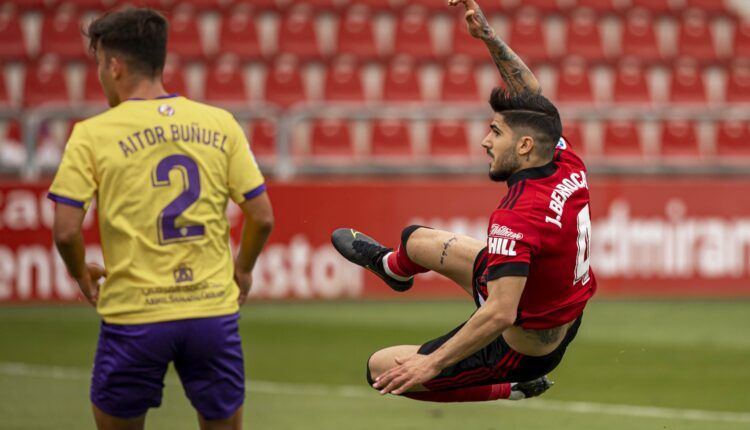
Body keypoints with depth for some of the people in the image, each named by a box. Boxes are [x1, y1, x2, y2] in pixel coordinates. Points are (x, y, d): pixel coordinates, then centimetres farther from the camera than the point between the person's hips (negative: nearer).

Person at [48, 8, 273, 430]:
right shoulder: (221, 124, 3)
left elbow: (66, 231, -9)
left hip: (134, 317, -2)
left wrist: (81, 274, 11)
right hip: (214, 309, 2)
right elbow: (262, 217, 3)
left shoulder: (93, 134, -4)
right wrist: (243, 270, 22)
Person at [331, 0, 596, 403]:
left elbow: (500, 314, -40)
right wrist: (488, 36, -1)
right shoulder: (568, 166, -12)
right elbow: (531, 95, 4)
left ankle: (508, 387, 8)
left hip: (522, 349, -9)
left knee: (381, 369, 0)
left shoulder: (516, 220, -36)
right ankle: (391, 266, 64)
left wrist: (431, 363, -34)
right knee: (417, 240, 26)